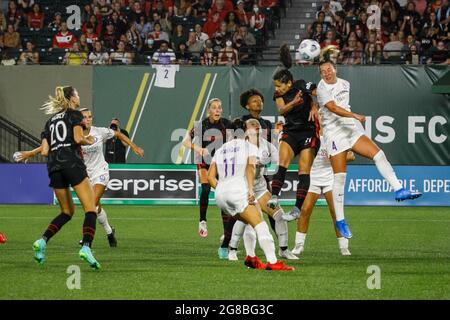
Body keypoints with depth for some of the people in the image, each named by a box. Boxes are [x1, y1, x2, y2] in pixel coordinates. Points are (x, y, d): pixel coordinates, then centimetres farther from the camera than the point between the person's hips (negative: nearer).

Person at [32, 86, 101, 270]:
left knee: (67, 212, 17)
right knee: (90, 209, -7)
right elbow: (78, 139, -9)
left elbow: (44, 151, 14)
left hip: (53, 166, 6)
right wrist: (89, 141, 11)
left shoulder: (50, 121, 22)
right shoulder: (74, 114, 6)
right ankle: (86, 247, -29)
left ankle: (42, 241, -3)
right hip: (72, 163, -6)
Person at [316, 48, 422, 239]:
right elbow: (333, 108, -25)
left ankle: (399, 190, -11)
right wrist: (354, 116, -35)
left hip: (351, 130, 6)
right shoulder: (322, 89, -11)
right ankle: (340, 220, 0)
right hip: (334, 134, -6)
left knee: (378, 154, -11)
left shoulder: (344, 84, 12)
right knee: (339, 177, -7)